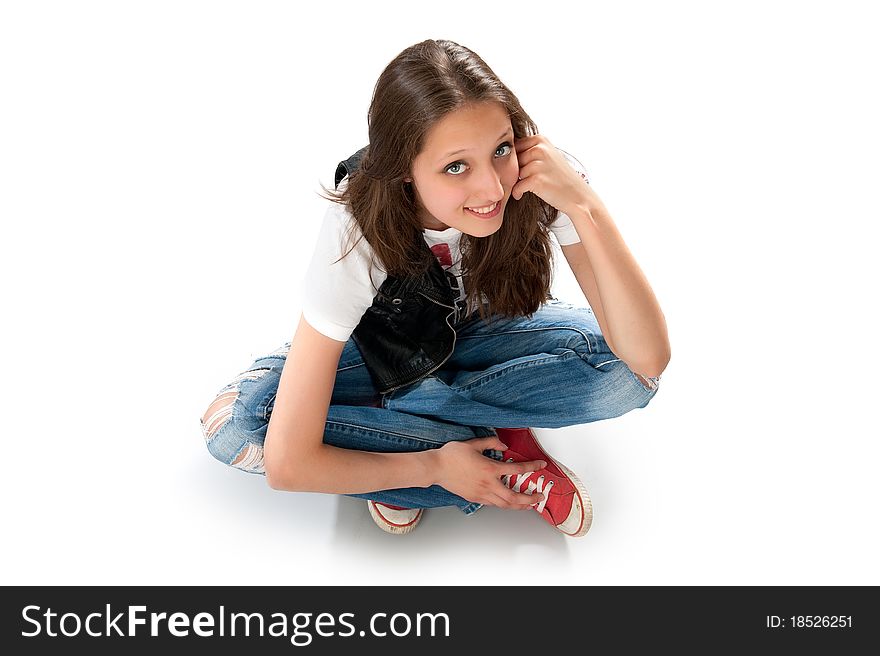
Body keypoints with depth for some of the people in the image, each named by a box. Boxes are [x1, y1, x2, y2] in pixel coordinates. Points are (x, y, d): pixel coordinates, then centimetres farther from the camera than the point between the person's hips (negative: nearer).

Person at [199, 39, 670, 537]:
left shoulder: (544, 176, -30)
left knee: (626, 372, -28)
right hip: (389, 348, -1)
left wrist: (584, 203, -43)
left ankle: (397, 434, -17)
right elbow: (287, 463, -34)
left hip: (483, 330, 1)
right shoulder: (358, 230, -35)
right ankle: (509, 460, -21)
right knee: (232, 424, -27)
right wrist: (435, 467, -27)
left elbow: (649, 360, -35)